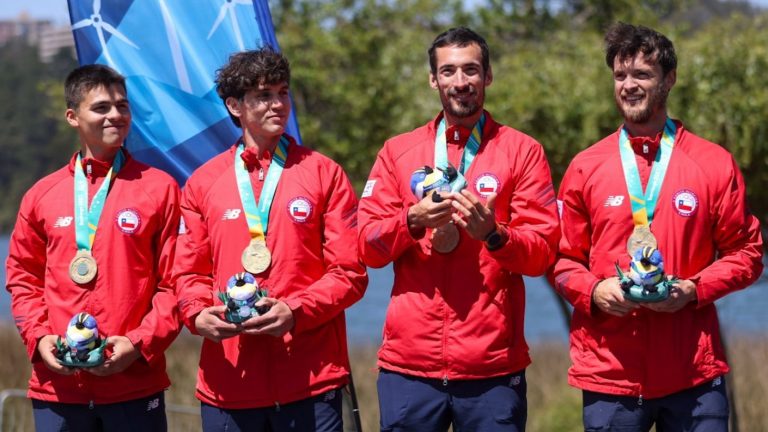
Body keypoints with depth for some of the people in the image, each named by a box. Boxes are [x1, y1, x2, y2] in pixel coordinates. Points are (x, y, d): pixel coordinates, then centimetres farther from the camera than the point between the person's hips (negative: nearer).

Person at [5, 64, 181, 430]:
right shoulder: (42, 195, 9)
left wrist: (140, 343, -10)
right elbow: (23, 277, 15)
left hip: (135, 387, -2)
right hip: (57, 388, 2)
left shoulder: (159, 188, 2)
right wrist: (38, 336, -1)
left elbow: (174, 282, 0)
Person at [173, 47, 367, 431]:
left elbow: (349, 272, 0)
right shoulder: (203, 182, 9)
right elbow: (190, 271, 12)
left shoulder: (323, 173, 4)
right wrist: (198, 313, -9)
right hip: (228, 383, 2)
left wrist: (296, 312, -15)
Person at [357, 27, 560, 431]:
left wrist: (493, 234, -19)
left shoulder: (522, 151, 5)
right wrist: (413, 220, -13)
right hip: (410, 361, 2)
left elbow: (543, 251, -1)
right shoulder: (397, 151, 11)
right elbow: (367, 245, 4)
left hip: (493, 366, -1)